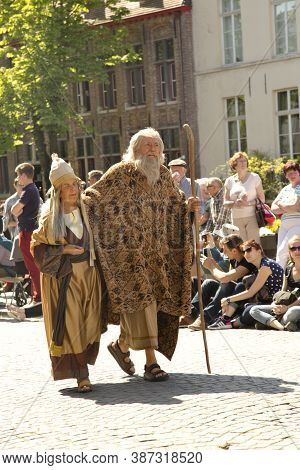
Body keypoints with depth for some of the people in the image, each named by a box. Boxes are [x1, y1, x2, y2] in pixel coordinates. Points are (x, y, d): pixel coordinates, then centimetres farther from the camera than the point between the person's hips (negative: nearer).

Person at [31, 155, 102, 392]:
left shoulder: (86, 211, 7)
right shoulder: (50, 217, -3)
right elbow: (38, 247, -2)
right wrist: (64, 250, -12)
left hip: (88, 273, 4)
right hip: (63, 277, -4)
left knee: (88, 323, 3)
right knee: (69, 324, -6)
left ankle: (81, 368, 20)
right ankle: (81, 375, -1)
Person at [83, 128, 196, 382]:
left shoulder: (163, 174, 9)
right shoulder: (121, 173, -7)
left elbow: (174, 202, 21)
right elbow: (92, 197, -5)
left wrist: (187, 205, 1)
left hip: (156, 251, 6)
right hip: (129, 250, -6)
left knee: (153, 299, 7)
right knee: (140, 298, -12)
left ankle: (122, 345, 29)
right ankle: (151, 362, -11)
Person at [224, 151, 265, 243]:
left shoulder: (254, 177, 3)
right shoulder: (230, 181, 10)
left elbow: (262, 199, 1)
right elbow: (225, 203, 11)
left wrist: (248, 203, -16)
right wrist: (235, 203, -10)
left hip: (252, 217, -2)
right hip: (236, 219, 2)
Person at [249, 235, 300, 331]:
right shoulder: (288, 269, 13)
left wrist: (287, 307, -21)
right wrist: (275, 305, -6)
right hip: (287, 307, 7)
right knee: (254, 310, -12)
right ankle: (282, 327, -34)